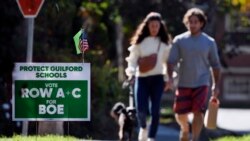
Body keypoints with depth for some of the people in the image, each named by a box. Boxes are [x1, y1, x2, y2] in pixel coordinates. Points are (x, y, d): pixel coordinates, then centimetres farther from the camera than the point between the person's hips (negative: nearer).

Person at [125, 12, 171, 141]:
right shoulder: (140, 42, 3)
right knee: (141, 109, -8)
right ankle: (143, 128, 24)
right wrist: (131, 72, -15)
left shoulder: (164, 43, 7)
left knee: (155, 110, -6)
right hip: (141, 78, -1)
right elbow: (133, 59, 2)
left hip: (157, 78, 1)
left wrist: (169, 78, 6)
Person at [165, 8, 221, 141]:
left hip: (201, 83, -1)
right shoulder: (179, 40, 2)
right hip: (183, 84, 1)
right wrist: (170, 78, -14)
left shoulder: (209, 42, 3)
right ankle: (185, 129, 36)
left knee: (198, 112, -14)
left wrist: (216, 85, 5)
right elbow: (171, 61, 1)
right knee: (180, 114, 4)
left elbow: (215, 65, 9)